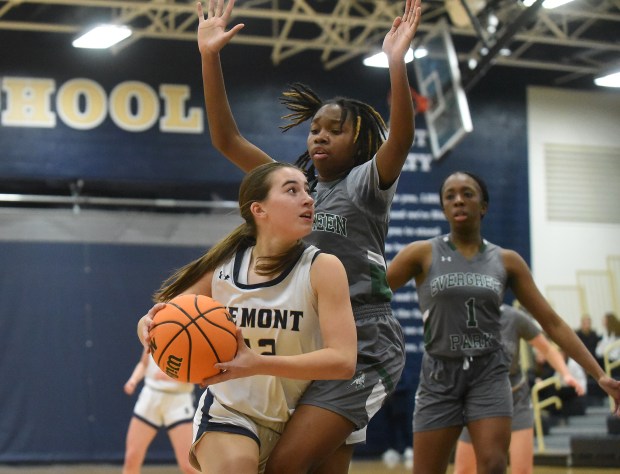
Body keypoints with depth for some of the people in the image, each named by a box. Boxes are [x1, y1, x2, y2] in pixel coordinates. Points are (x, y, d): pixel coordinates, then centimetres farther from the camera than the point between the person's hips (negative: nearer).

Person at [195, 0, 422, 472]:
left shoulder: (367, 182, 0)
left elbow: (401, 137, -21)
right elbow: (226, 139, 9)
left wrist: (396, 62, -34)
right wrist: (209, 56, 0)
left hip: (361, 347, -7)